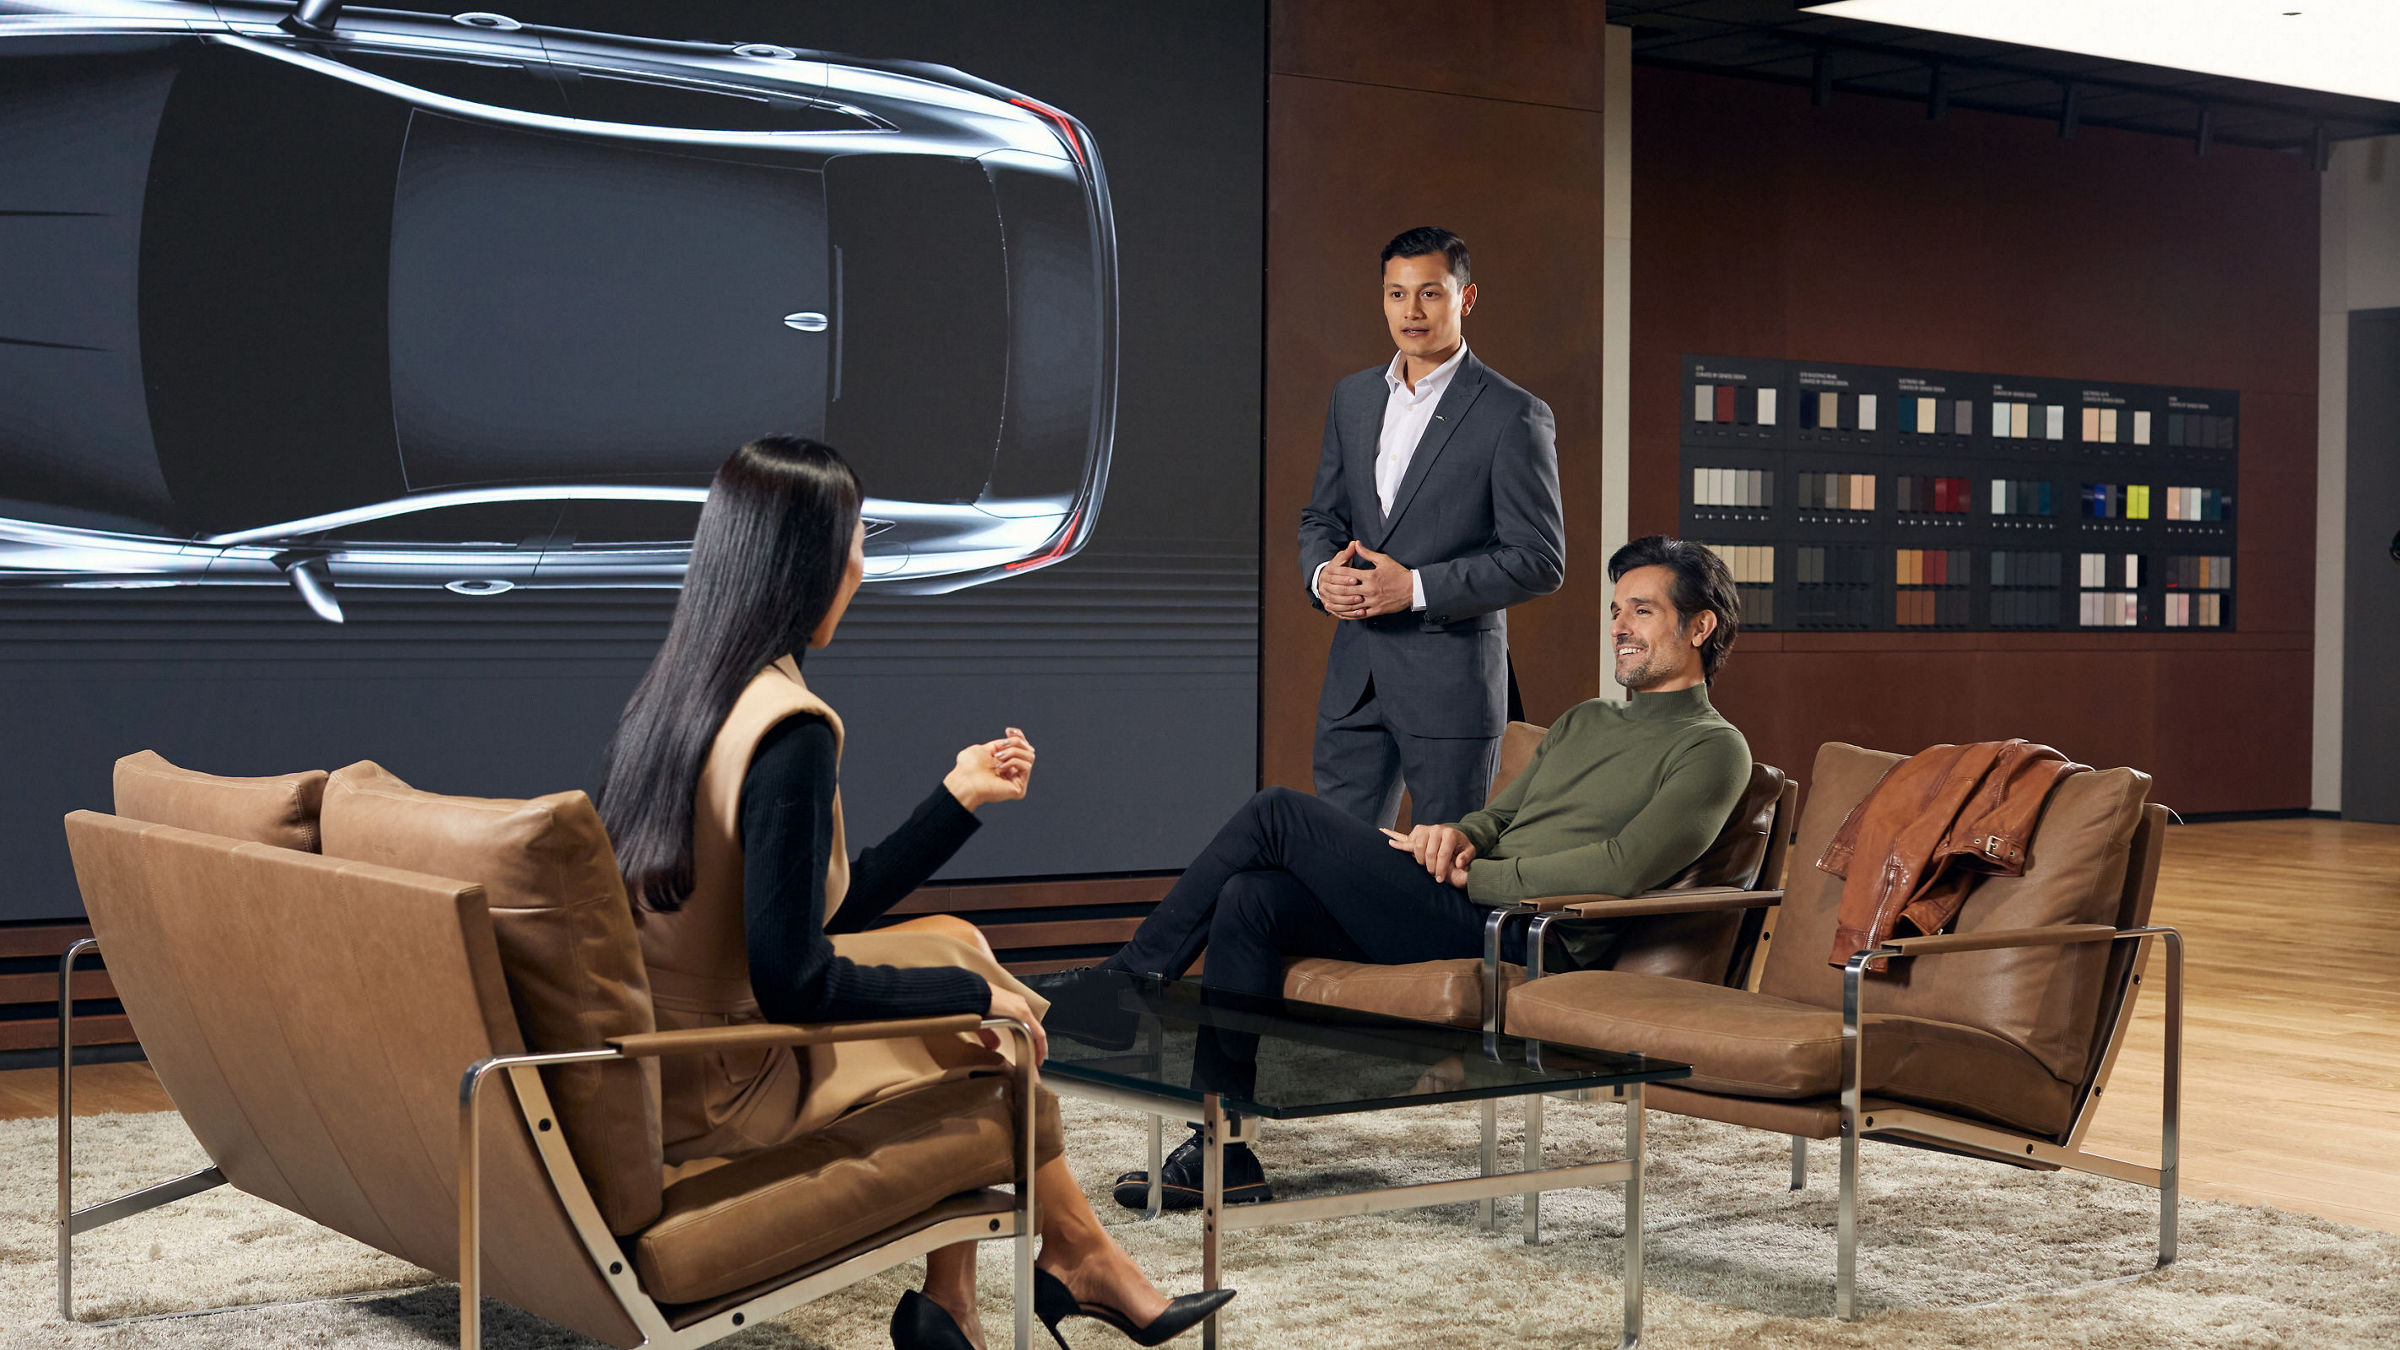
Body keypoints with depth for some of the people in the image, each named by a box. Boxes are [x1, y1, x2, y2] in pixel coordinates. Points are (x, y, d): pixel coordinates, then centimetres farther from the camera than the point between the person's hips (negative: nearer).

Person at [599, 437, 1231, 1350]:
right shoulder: (790, 732, -23)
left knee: (952, 941, 18)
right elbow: (794, 982, -23)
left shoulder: (673, 691, 5)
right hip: (726, 1094, -8)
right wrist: (975, 993, -10)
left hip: (654, 1056, 8)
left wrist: (960, 795, 19)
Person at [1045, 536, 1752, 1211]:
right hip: (1466, 911, 8)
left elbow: (1622, 869, -13)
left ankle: (1127, 980, -1)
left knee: (1279, 814, -12)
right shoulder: (1582, 722, 29)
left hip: (1516, 935, -8)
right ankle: (1221, 1153, -12)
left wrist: (1471, 874, -11)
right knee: (1250, 899, -12)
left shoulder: (1712, 749, 1)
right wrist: (1461, 834, 1)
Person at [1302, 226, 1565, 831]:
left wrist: (1416, 588, -17)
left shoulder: (1514, 415, -7)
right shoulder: (1353, 396, 12)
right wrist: (1323, 573, -4)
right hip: (1355, 678, 5)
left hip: (1452, 682, -5)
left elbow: (1539, 560, -10)